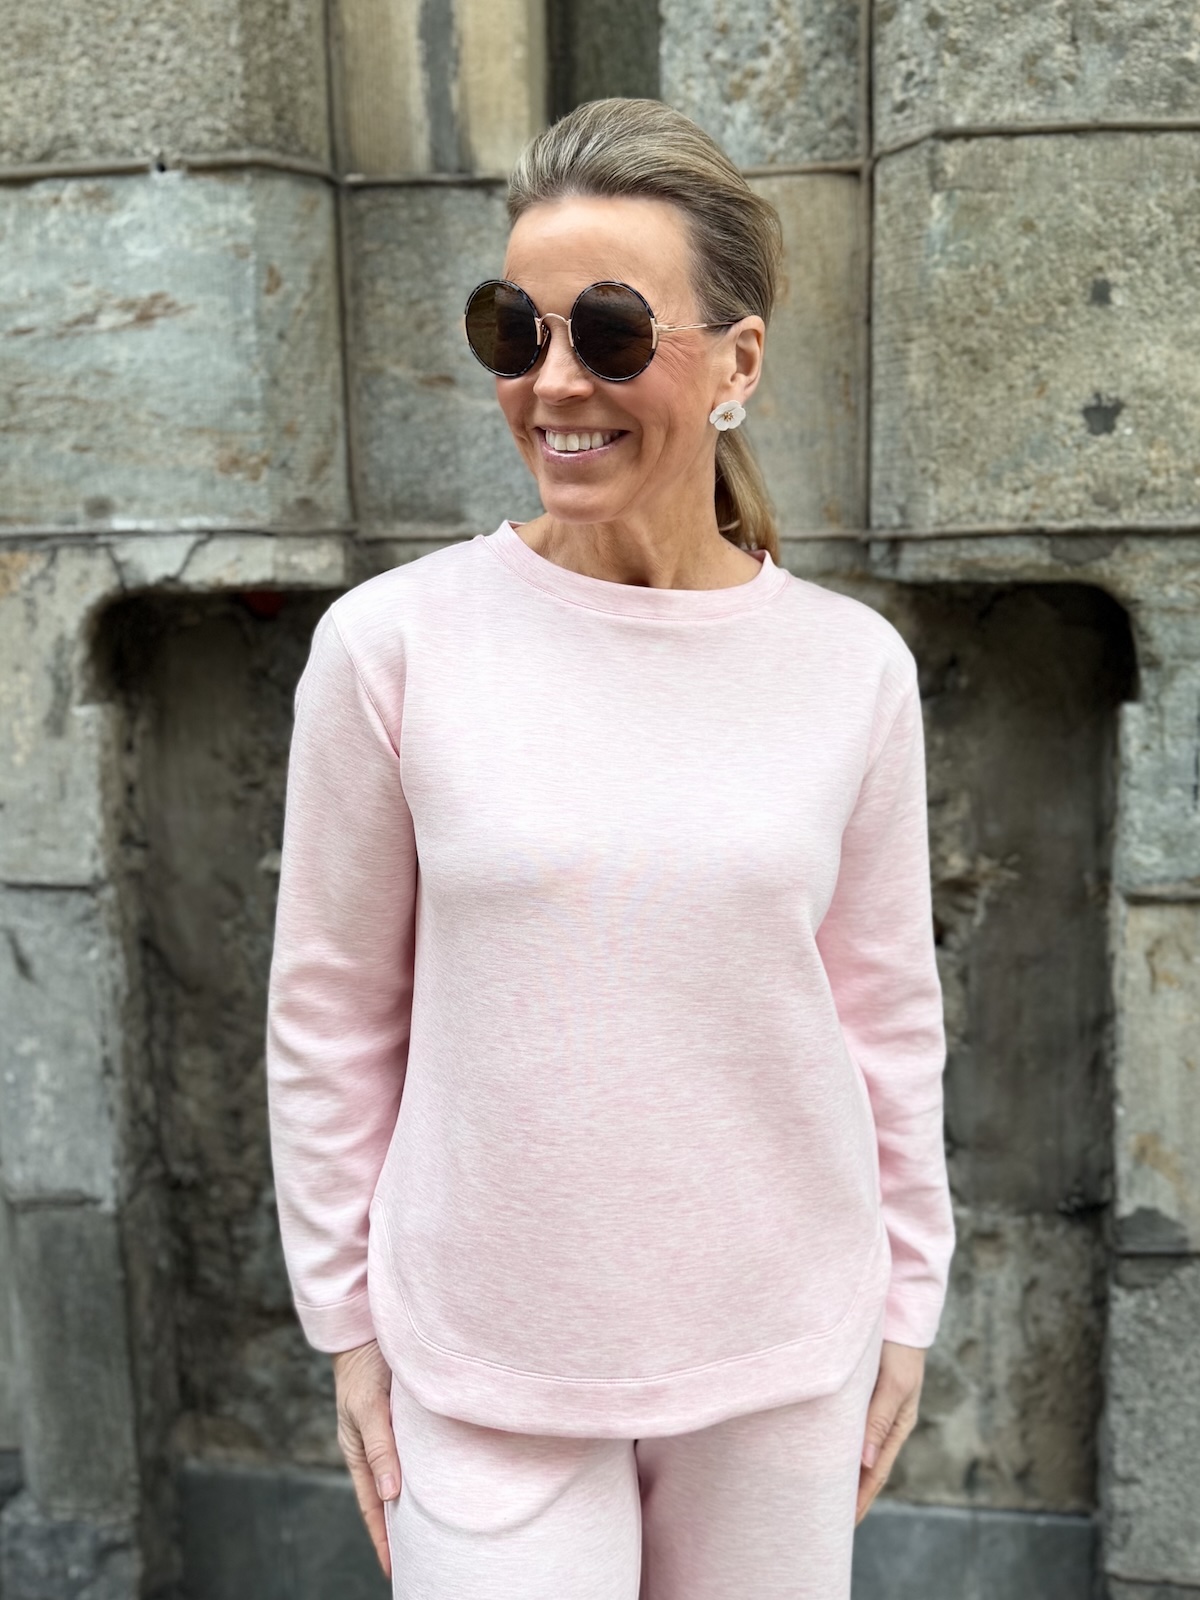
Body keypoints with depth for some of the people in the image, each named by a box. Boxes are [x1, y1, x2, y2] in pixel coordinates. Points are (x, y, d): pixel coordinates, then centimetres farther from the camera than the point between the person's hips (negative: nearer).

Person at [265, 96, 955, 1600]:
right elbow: (329, 1014, -3)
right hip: (483, 1365, -1)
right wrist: (346, 1319, 1)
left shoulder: (853, 666, -5)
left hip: (785, 1358, 2)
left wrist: (905, 1302, 9)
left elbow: (888, 1016, 3)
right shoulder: (391, 643, -11)